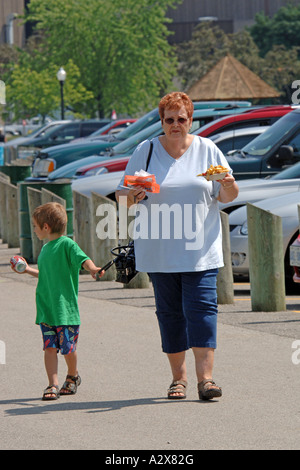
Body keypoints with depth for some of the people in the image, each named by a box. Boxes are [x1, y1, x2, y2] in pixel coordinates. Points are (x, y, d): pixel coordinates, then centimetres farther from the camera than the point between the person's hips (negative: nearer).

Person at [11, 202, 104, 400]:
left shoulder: (67, 244, -9)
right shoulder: (46, 248, 16)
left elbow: (83, 259, -23)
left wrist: (92, 268, -42)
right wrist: (28, 270, 30)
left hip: (66, 308, -6)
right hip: (46, 309, 6)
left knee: (68, 347, 3)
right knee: (50, 347, -3)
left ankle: (73, 376, 28)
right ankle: (53, 385, -5)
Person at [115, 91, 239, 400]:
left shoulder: (208, 150, 6)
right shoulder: (145, 152, 5)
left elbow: (227, 197, 9)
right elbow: (121, 196, 7)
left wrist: (229, 186, -14)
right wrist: (134, 195, -16)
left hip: (199, 250, -1)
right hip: (158, 250, 1)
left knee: (202, 308, -11)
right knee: (170, 312, 4)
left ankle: (205, 377, -13)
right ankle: (178, 377, 14)